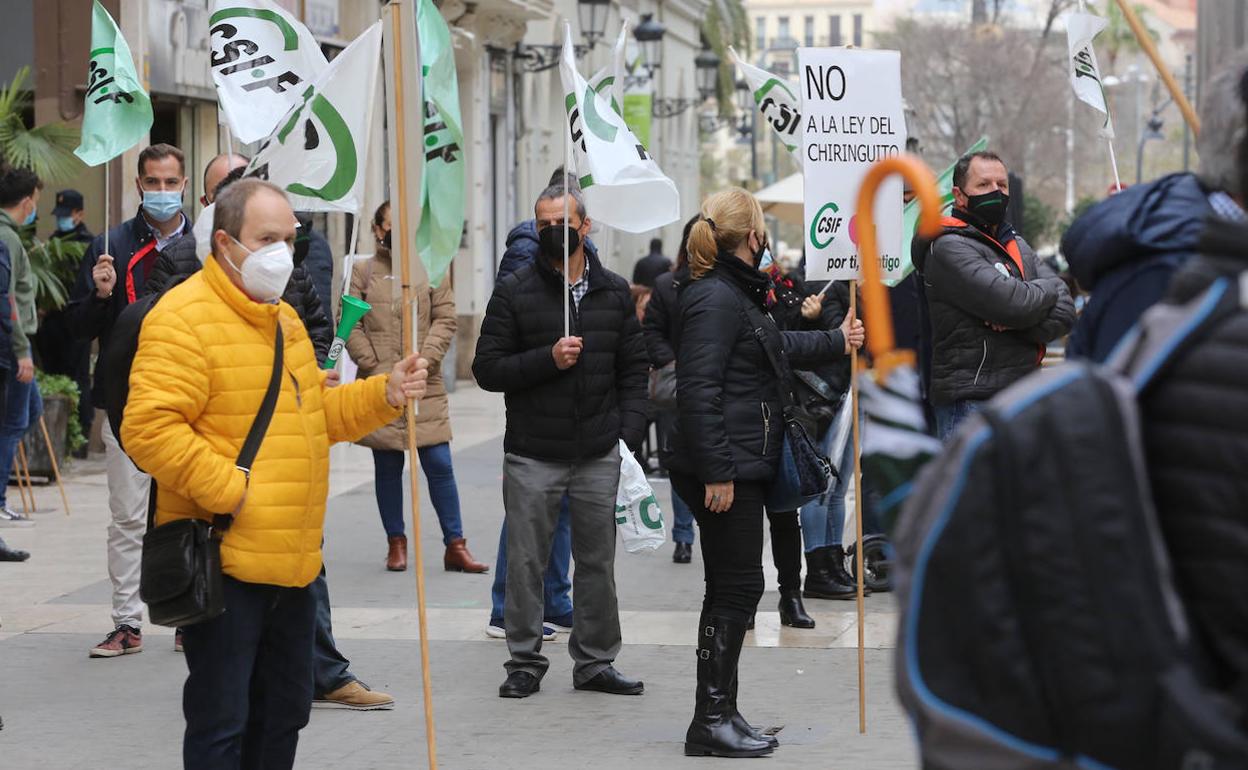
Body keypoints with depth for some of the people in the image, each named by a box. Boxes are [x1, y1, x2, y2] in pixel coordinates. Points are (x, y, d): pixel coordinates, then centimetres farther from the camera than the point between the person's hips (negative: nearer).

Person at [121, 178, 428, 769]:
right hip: (223, 566, -9)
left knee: (283, 713, 17)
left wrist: (384, 394, 10)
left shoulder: (282, 320, 17)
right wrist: (227, 490, -23)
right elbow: (148, 428, -23)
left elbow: (315, 414, 25)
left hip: (292, 564, 9)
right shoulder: (183, 318, -14)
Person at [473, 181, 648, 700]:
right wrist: (548, 359, -17)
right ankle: (525, 661, 14)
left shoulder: (615, 293, 9)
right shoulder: (514, 292, 0)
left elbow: (633, 371, 10)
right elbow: (488, 369, -3)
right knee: (526, 562, 2)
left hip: (600, 456, 2)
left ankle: (595, 661, 17)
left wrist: (629, 437, -1)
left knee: (598, 560, 7)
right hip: (533, 456, -2)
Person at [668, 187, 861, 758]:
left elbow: (776, 348, 37)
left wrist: (836, 342, 48)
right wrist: (716, 471, -25)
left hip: (743, 466, 11)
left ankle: (721, 712, 20)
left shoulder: (737, 294, 18)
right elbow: (698, 390, -23)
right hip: (724, 469, -11)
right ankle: (711, 721, -2)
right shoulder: (715, 299, -16)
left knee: (733, 588, 13)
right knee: (736, 588, -7)